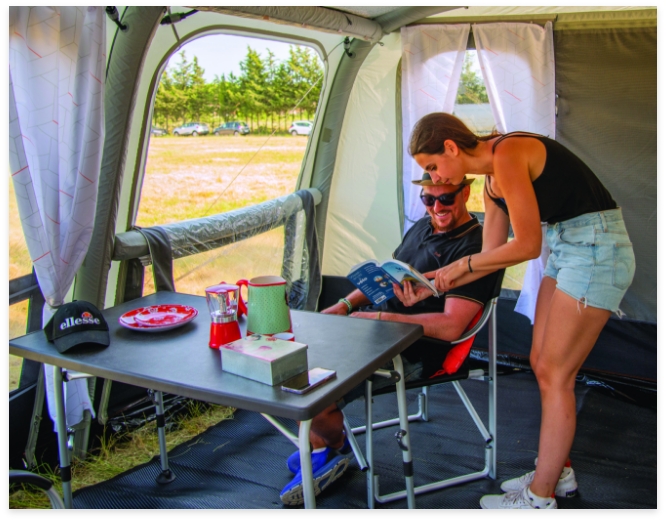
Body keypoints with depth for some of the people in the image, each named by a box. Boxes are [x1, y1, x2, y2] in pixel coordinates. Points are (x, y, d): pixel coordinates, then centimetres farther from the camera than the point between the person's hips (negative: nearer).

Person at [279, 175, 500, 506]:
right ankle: (320, 452, 17)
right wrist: (347, 303, 7)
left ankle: (336, 447, 16)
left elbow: (450, 327, -23)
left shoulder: (474, 248, -15)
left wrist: (379, 317, -20)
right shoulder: (421, 227, 13)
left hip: (411, 354, -9)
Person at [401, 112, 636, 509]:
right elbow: (494, 255, 14)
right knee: (542, 365, 13)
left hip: (596, 249, -9)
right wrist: (430, 286, 11)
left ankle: (539, 497, 11)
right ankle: (558, 472, 30)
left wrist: (464, 264, -6)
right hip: (565, 250, 9)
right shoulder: (492, 182, 10)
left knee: (554, 374, -3)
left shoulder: (508, 154, -19)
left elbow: (526, 246, -19)